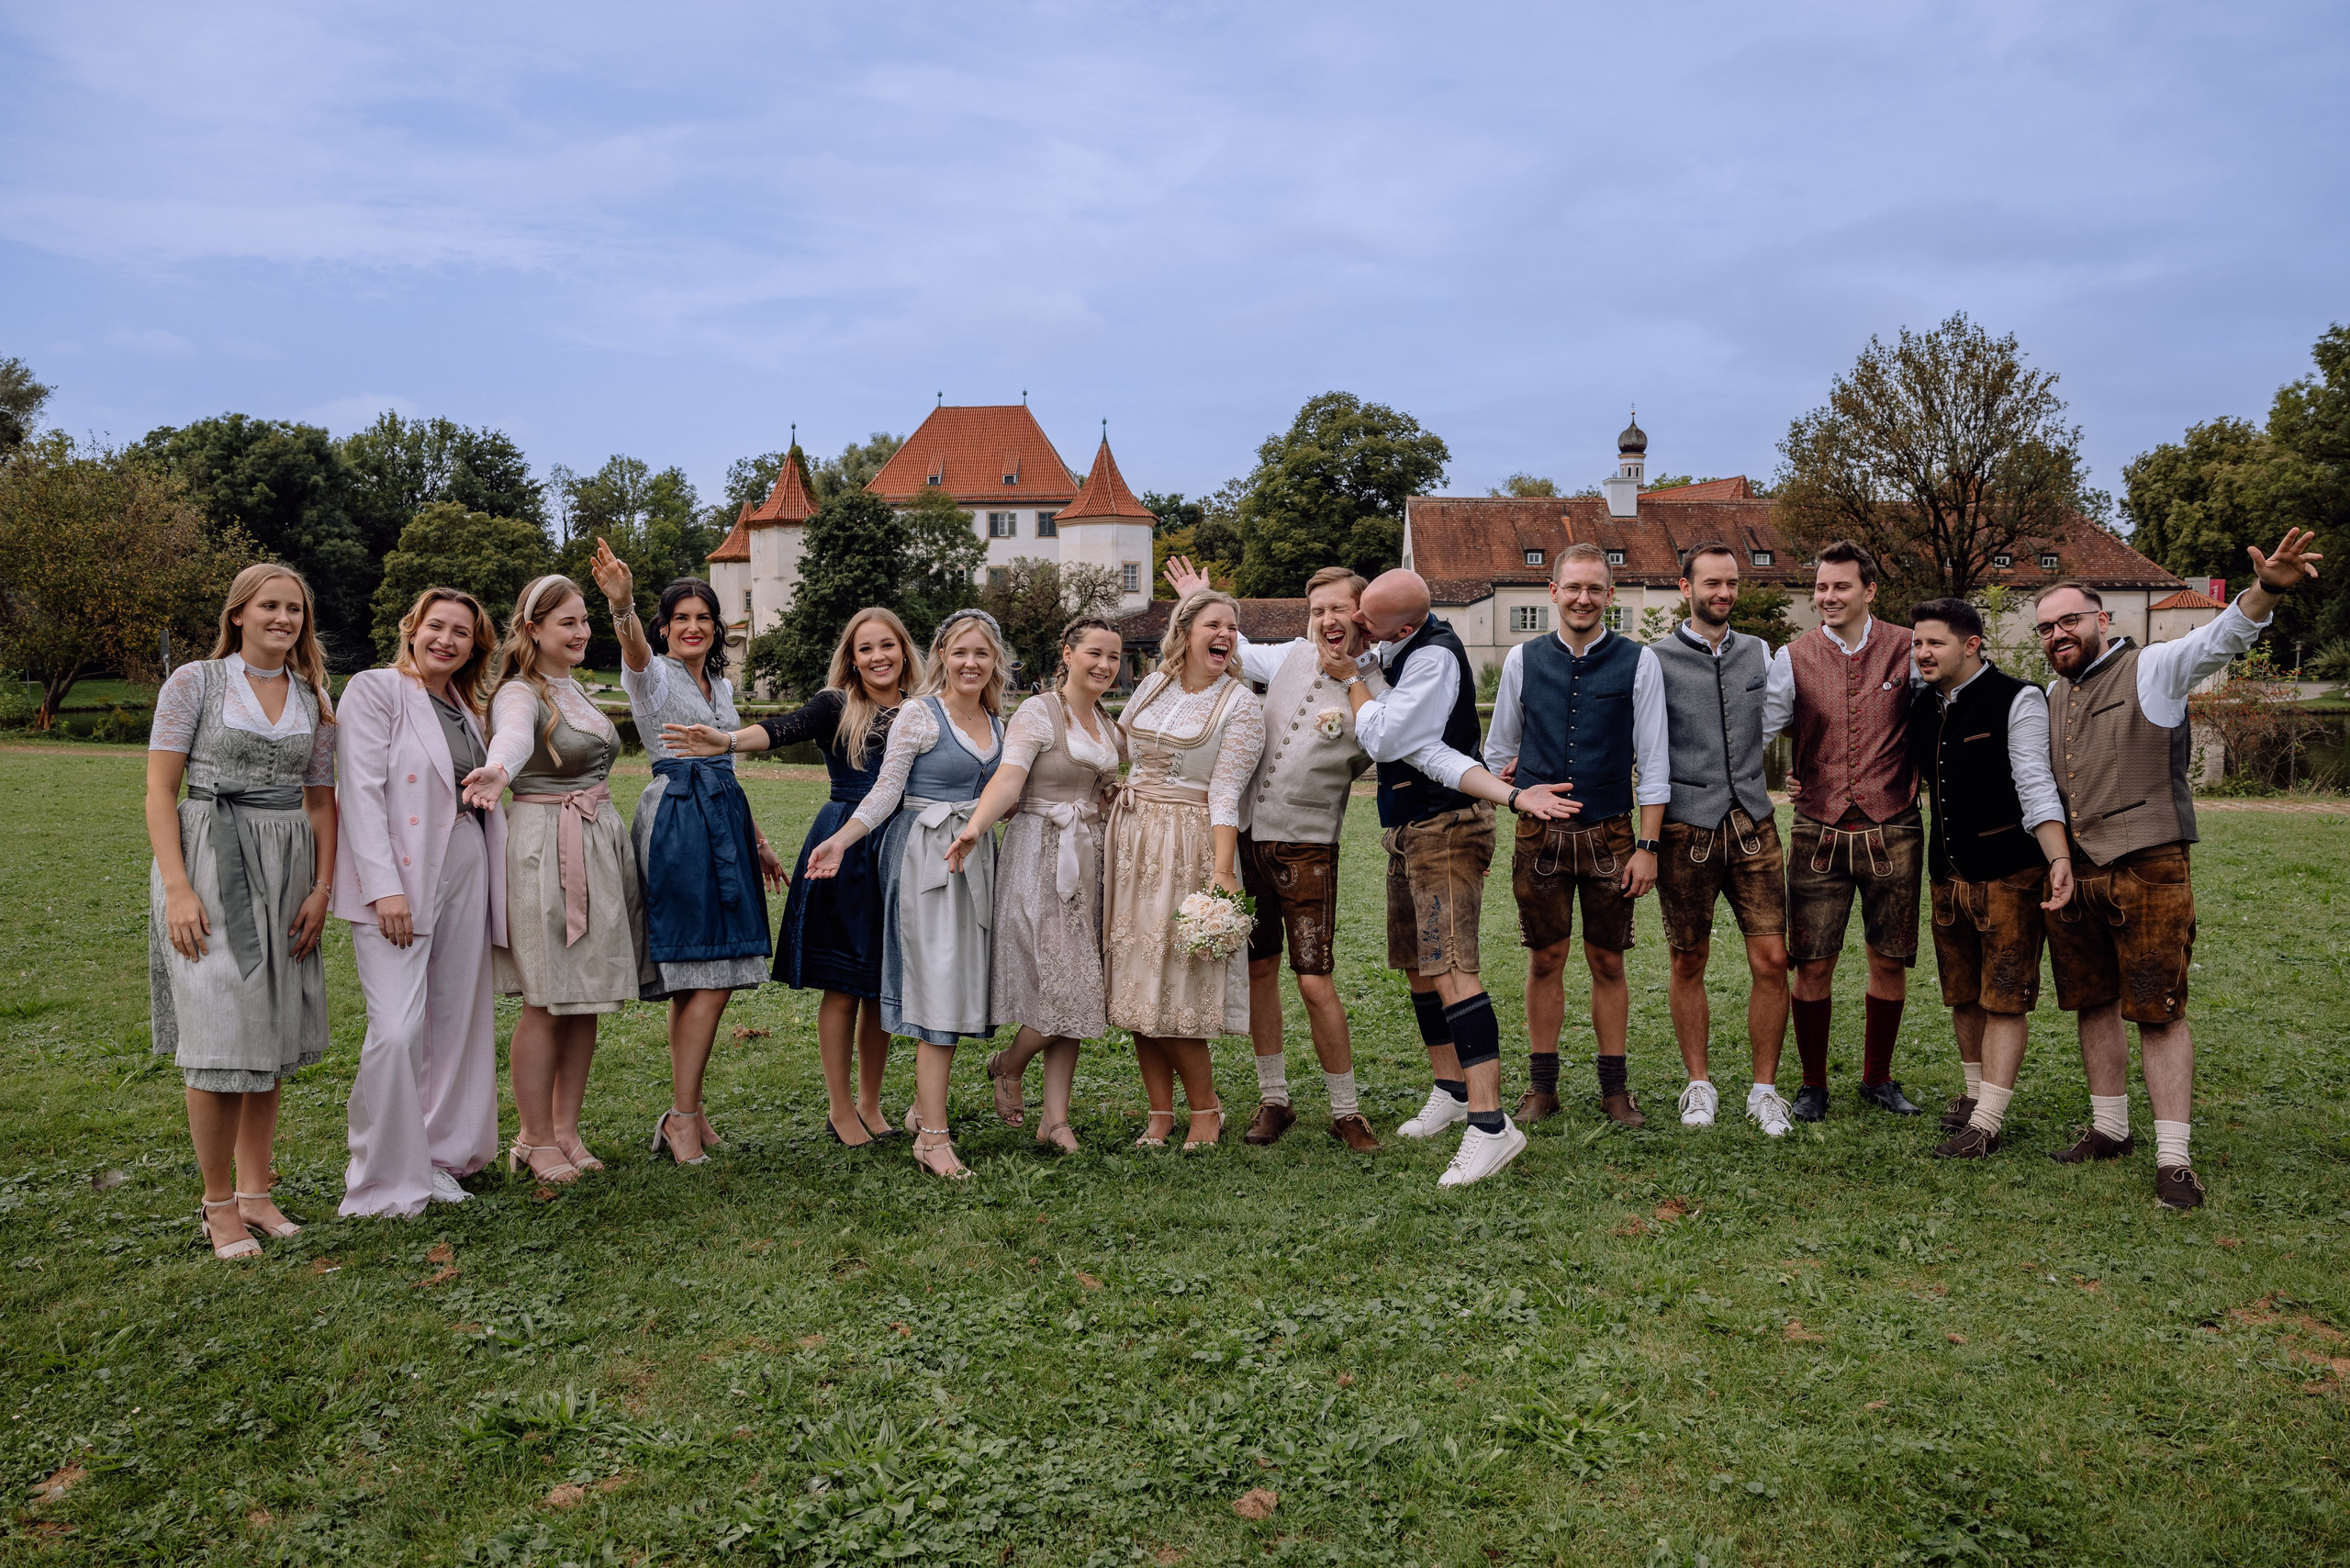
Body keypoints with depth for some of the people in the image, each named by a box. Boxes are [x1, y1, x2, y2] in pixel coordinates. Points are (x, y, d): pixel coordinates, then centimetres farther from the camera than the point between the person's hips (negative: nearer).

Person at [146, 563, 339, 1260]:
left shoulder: (313, 698, 11)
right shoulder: (195, 682, -1)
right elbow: (160, 791, -5)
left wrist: (322, 888, 2)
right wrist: (177, 888, -14)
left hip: (285, 875, 4)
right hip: (208, 864, -4)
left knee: (271, 1036, 8)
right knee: (221, 1038, -6)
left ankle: (256, 1191, 19)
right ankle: (219, 1206, 7)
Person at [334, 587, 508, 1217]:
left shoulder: (466, 708, 17)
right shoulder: (375, 690, -3)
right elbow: (361, 791, -12)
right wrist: (383, 886, -19)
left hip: (464, 872, 7)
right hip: (399, 878, -7)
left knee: (457, 1023, 9)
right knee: (396, 1030, -12)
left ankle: (438, 1160, 21)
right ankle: (383, 1182, 2)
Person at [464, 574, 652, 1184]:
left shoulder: (577, 688, 15)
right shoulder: (519, 694, -11)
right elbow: (514, 738, -35)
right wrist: (496, 771, -57)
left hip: (600, 846, 8)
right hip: (545, 852, -8)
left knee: (585, 1001, 9)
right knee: (546, 1005, -2)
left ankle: (567, 1129, 19)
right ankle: (535, 1140, 10)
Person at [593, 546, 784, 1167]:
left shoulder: (721, 684, 18)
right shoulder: (653, 673, -3)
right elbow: (635, 651, -29)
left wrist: (758, 841, 25)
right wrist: (620, 604, -51)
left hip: (724, 821, 7)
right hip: (675, 820, -7)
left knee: (698, 977, 9)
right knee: (708, 978, -12)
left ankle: (687, 1110, 16)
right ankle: (683, 1116, -4)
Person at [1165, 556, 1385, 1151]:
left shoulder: (1377, 696, -10)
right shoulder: (1292, 657, 6)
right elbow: (1241, 652, 26)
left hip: (1306, 848, -5)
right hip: (1246, 834, 5)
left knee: (1315, 982, -6)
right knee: (1258, 969, 11)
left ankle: (1346, 1111, 11)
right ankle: (1273, 1100, 25)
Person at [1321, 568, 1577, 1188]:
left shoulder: (1434, 656, -17)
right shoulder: (1393, 653, 10)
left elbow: (1384, 741, -19)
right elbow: (1423, 751, 0)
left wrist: (1351, 679, -3)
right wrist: (1506, 794, -15)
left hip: (1446, 828, -10)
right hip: (1409, 831, 10)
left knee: (1447, 968, -17)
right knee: (1417, 967, 16)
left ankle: (1489, 1122, -19)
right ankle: (1451, 1090, 31)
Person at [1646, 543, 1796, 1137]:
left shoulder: (1758, 653, 11)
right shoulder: (1656, 659, 0)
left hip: (1753, 826, 3)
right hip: (1686, 831, -3)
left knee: (1772, 960, -2)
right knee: (1689, 964, 6)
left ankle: (1764, 1089, 11)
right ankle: (1700, 1085, 20)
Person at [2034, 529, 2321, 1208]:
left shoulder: (2152, 669, -3)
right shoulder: (2051, 695, 15)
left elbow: (2219, 638, -21)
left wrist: (2266, 590, -40)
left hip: (2147, 871, -6)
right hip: (2073, 874, 6)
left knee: (2158, 1012, -4)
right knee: (2093, 1004, 13)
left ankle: (2174, 1158, 1)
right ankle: (2109, 1129, 26)